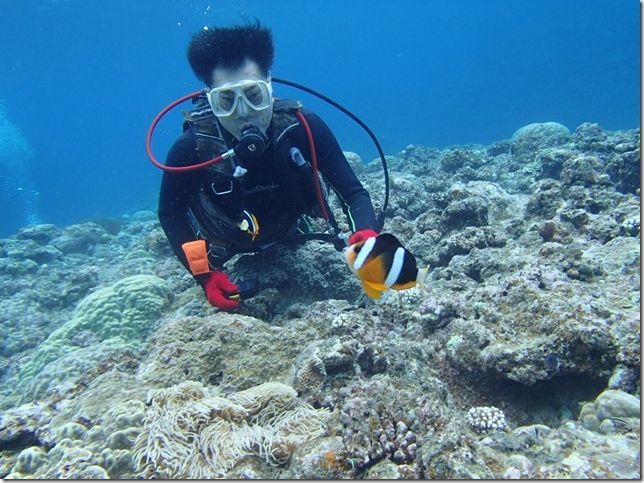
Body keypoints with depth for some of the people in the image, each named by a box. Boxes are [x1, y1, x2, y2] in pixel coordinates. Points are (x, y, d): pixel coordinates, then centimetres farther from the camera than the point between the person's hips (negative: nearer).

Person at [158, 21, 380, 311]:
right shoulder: (191, 149, -35)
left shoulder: (302, 127, -33)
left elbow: (352, 192, -28)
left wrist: (366, 233, -49)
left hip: (290, 235, 1)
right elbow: (170, 215, -18)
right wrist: (205, 274, -27)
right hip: (227, 252, 0)